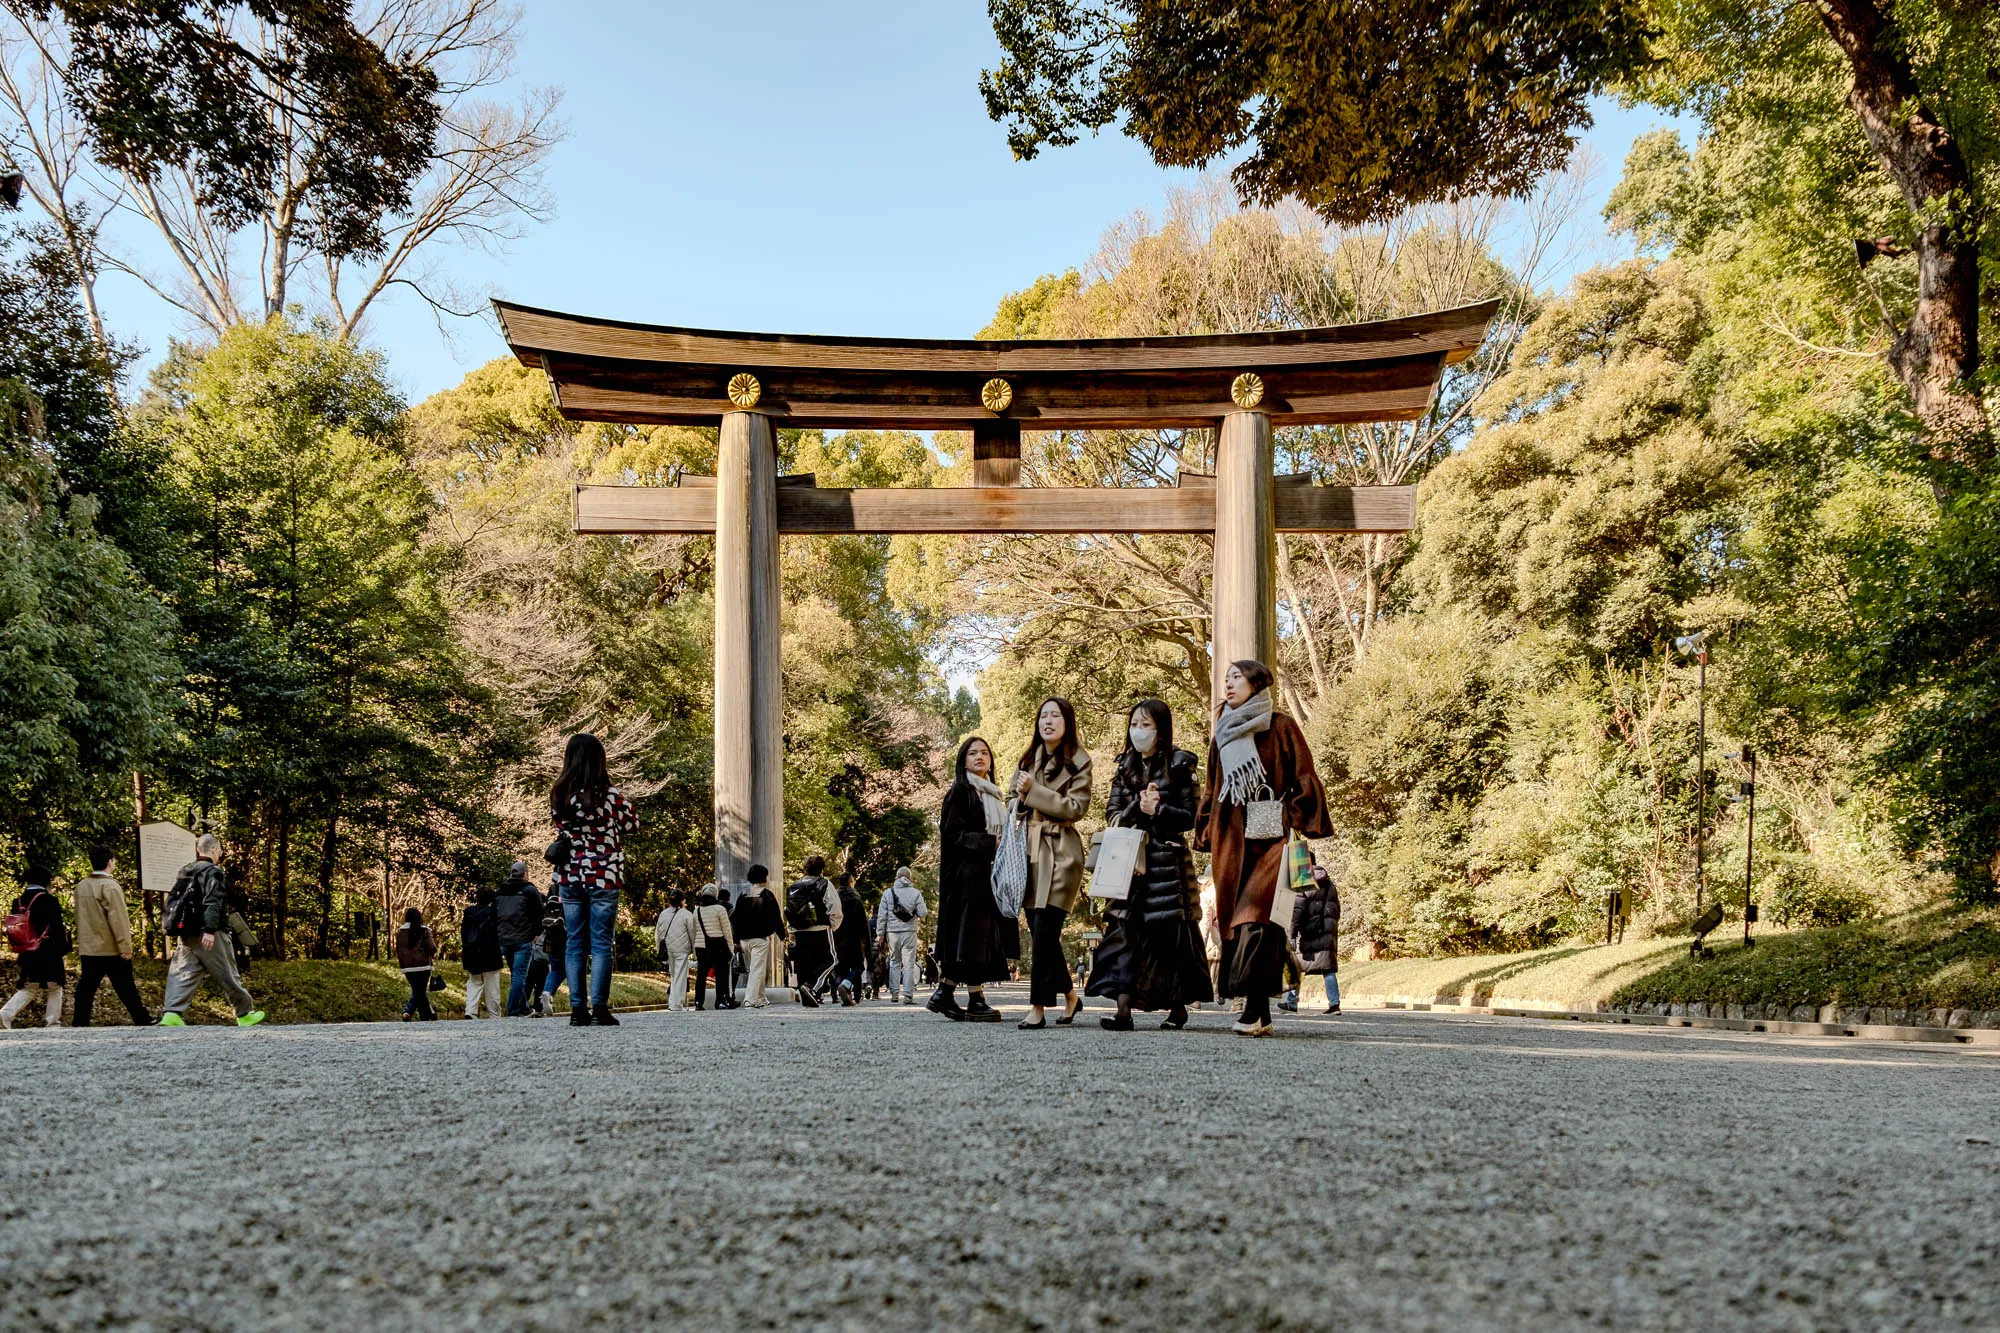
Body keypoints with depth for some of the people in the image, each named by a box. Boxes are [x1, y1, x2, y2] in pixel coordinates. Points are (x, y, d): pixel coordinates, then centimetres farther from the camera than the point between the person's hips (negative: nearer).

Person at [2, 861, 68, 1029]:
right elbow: (57, 929, -14)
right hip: (48, 956, -6)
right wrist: (64, 947, -3)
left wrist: (21, 950, 20)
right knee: (54, 990, 6)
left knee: (28, 989, 16)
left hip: (26, 956, 6)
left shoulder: (18, 901, 5)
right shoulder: (48, 900, -14)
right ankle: (52, 1024, 8)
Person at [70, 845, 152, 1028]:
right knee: (125, 987, 0)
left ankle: (80, 1024, 4)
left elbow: (80, 918, 16)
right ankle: (142, 1020, 5)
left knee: (86, 987, 7)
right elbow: (118, 918, -16)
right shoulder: (109, 886, -13)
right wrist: (125, 946, -14)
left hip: (88, 949, 6)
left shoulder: (81, 886, 9)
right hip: (111, 949, -6)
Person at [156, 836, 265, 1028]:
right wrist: (210, 930, -26)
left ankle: (171, 1014, -17)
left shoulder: (184, 872, 16)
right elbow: (212, 902, -21)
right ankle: (245, 1014, 14)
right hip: (207, 935, -7)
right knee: (228, 976, 3)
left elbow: (171, 901, 21)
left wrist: (173, 929, 25)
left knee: (183, 974, 1)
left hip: (185, 934, 7)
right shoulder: (213, 872, -10)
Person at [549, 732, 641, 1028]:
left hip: (570, 877, 4)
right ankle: (599, 1010, -2)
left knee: (575, 944, 8)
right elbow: (632, 825, 2)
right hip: (604, 879, -4)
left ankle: (577, 1010, 7)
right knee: (601, 945, 1)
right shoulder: (609, 795, -12)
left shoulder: (558, 795, 0)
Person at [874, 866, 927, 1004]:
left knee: (894, 962, 14)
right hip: (909, 932, -2)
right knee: (909, 963, -1)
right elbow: (922, 913, -5)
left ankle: (894, 992, 11)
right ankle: (908, 995, -6)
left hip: (892, 932, 2)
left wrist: (880, 933, 7)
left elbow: (882, 915, 2)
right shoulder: (915, 893, -1)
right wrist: (927, 912, 18)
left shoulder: (888, 893, 3)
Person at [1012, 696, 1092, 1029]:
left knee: (1044, 930, -11)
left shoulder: (1078, 761, 0)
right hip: (1030, 851, 5)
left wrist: (1034, 791, -13)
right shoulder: (1028, 759, 15)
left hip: (1061, 852, -5)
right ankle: (1070, 994, 22)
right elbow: (1013, 800, 20)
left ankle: (1038, 1007, -7)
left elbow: (1076, 807, -8)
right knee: (1039, 931, 5)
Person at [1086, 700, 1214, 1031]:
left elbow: (1190, 817, -3)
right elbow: (1112, 814, 8)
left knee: (1170, 931, -2)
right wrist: (1138, 807, -10)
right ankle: (1123, 1009, -13)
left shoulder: (1178, 765, 0)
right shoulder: (1126, 767, 15)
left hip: (1167, 859, -4)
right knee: (1125, 929, -7)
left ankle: (1178, 1007, 14)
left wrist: (1157, 810, -15)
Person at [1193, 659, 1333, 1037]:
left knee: (1257, 918, -18)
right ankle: (1262, 1017, 5)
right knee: (1236, 921, 1)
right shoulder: (1222, 735, 18)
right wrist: (1208, 842, 15)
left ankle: (1254, 1009, -20)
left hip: (1271, 836, -5)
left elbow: (1303, 779, -1)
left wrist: (1298, 827, -11)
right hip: (1232, 841, 5)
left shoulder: (1280, 727, 2)